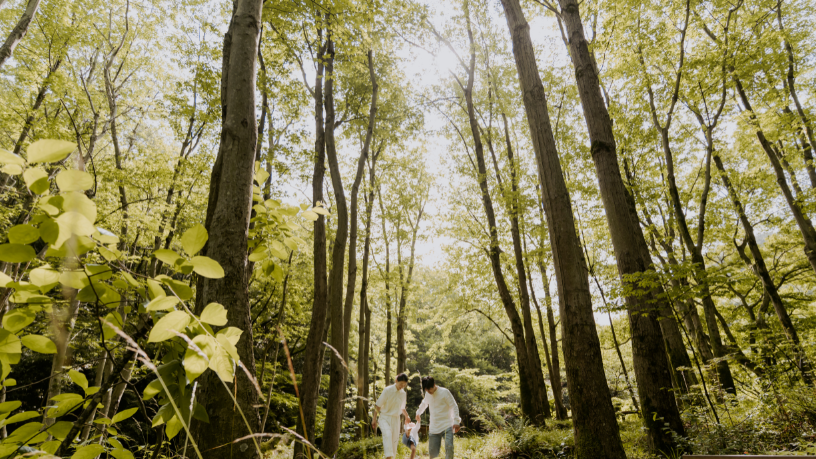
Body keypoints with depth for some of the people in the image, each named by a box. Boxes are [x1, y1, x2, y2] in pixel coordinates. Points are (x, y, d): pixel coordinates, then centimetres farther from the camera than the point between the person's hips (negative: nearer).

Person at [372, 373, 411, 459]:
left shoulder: (403, 393, 4)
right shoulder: (387, 390, -12)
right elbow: (377, 406, -6)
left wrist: (406, 416, 10)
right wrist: (374, 420, -4)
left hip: (395, 419, 5)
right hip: (384, 417, -5)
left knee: (394, 440, 3)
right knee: (387, 434, -28)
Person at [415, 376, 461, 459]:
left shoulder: (444, 392, -9)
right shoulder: (427, 394, 8)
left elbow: (454, 407, -8)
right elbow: (424, 404, 30)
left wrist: (456, 422, -17)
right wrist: (418, 412, 44)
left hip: (447, 426, -5)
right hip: (434, 428, 5)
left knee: (449, 447, -22)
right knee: (432, 451, 2)